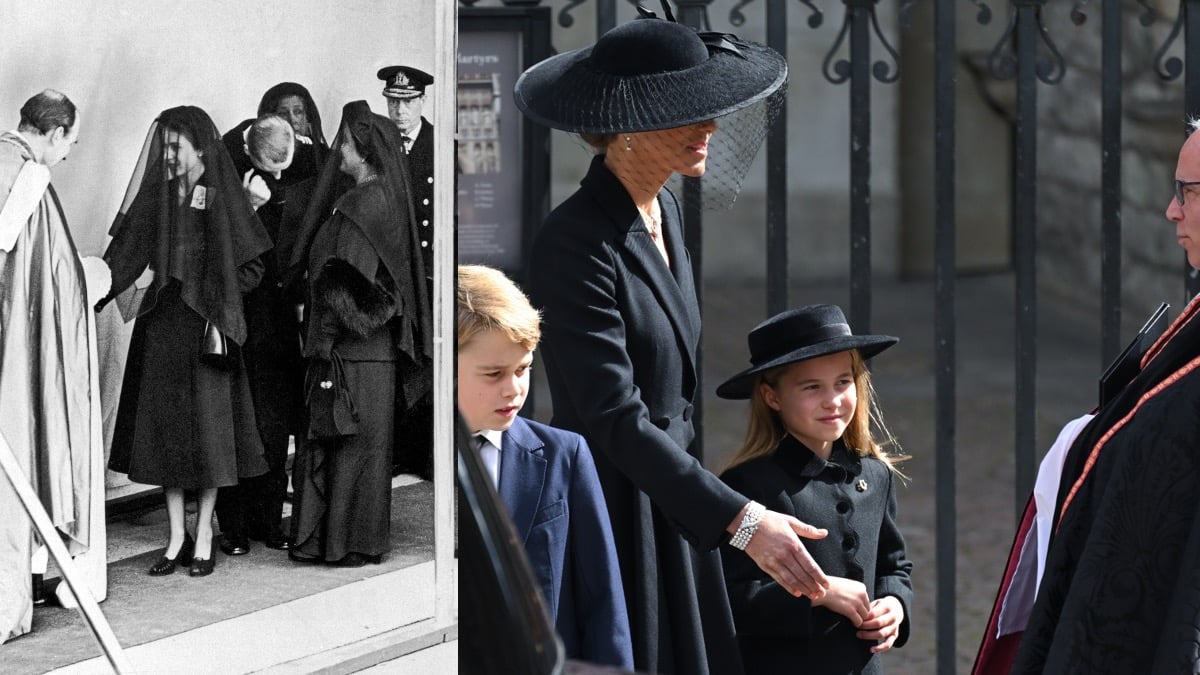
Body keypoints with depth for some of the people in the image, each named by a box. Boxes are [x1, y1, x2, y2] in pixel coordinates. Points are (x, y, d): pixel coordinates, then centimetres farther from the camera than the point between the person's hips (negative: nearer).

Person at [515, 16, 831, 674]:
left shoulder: (663, 211, 8)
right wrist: (740, 519, -30)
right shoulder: (576, 243, -20)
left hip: (669, 510, 9)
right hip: (609, 514, -9)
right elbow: (615, 420, -25)